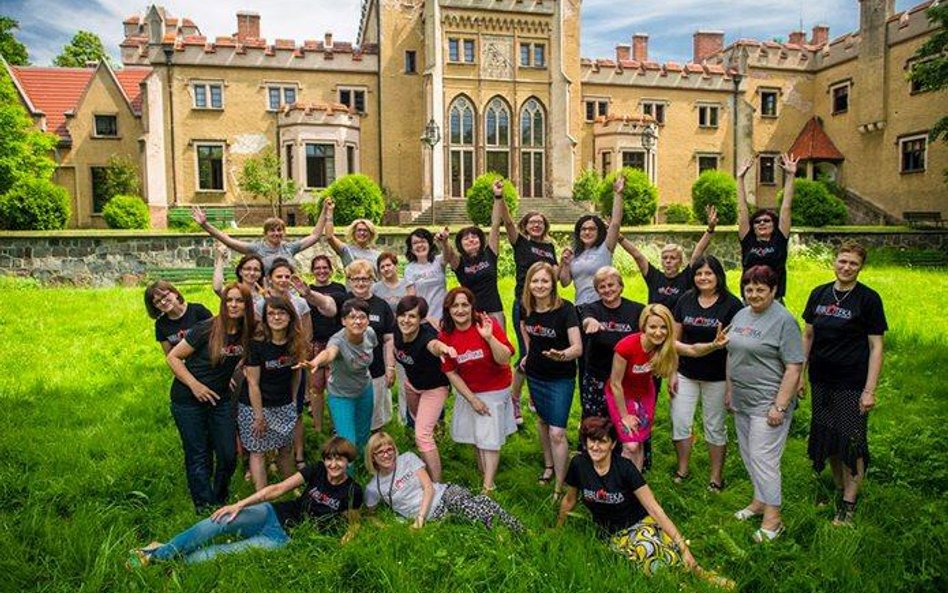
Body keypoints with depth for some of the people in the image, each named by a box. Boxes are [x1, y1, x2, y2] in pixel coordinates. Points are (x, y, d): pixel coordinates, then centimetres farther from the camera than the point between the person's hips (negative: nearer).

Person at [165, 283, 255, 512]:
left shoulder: (247, 334, -5)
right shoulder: (207, 329, -19)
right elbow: (173, 357, -12)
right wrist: (194, 385, -19)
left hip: (220, 400, 5)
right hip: (189, 401, -4)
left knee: (228, 455, 7)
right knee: (198, 457, 5)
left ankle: (220, 500, 32)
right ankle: (205, 507, 20)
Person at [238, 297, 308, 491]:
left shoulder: (296, 343, -6)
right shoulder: (257, 345, -20)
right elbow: (253, 383, -16)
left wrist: (293, 401, 10)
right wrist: (259, 416, -14)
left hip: (284, 405, 4)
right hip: (256, 405, -4)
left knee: (285, 448, 14)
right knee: (258, 451, 3)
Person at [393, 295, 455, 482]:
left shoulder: (425, 335, -41)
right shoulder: (398, 332, -25)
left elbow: (433, 344, -68)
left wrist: (443, 348, -89)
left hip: (434, 388, -7)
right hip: (411, 383, 7)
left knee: (423, 435, -16)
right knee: (417, 419, 33)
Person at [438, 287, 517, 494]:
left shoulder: (486, 324, -20)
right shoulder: (445, 336, -11)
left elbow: (504, 360, -24)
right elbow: (451, 372, -5)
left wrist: (489, 337, -38)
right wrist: (472, 399, -7)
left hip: (495, 390, -3)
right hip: (468, 391, 3)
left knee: (489, 438, -1)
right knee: (475, 433, 15)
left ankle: (488, 487, 8)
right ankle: (484, 467, 39)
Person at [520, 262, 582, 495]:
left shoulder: (565, 309, -24)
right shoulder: (526, 307, -10)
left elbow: (578, 348, -29)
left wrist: (562, 355, -49)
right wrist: (530, 353, 7)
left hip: (561, 379, -5)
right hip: (535, 375, 5)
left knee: (557, 433, -9)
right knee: (542, 420, 23)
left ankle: (560, 488, 5)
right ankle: (548, 465, 46)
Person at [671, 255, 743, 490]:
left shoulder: (732, 304, -9)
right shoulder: (686, 300, 1)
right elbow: (675, 337, 5)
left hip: (717, 376, -3)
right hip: (686, 373, 3)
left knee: (715, 426, 10)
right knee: (680, 423, 6)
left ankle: (716, 475, 25)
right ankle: (682, 469, 26)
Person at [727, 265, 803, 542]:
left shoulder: (783, 320, -14)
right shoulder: (740, 316, 9)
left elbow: (794, 368, -17)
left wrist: (780, 406, -20)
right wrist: (729, 389, 17)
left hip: (767, 403, -7)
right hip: (742, 401, 8)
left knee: (763, 458, -5)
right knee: (748, 454, 16)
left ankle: (772, 518, 7)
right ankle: (760, 500, 33)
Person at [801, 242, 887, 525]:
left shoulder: (869, 299, -7)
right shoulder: (819, 294, 4)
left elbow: (876, 346, -8)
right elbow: (807, 335, 11)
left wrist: (870, 390, -12)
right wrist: (800, 373, 7)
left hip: (852, 384, -4)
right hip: (822, 382, 4)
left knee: (851, 442, 1)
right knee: (827, 438, 13)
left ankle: (849, 503, 15)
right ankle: (838, 488, 32)